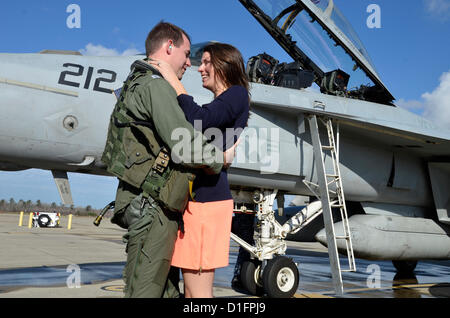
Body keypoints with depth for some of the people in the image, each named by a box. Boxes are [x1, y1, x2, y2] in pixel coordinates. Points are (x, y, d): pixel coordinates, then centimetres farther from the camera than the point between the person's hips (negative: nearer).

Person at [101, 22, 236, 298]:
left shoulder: (137, 83, 23)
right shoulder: (155, 85, -11)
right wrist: (220, 159, -2)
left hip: (149, 205, 10)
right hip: (152, 205, -10)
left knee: (167, 289, 14)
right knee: (146, 291, -5)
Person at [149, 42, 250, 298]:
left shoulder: (237, 94, -3)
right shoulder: (218, 106, 25)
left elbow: (198, 121, -20)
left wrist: (173, 81, -12)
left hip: (206, 196, -9)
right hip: (196, 196, 10)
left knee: (198, 292, -5)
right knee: (191, 291, 13)